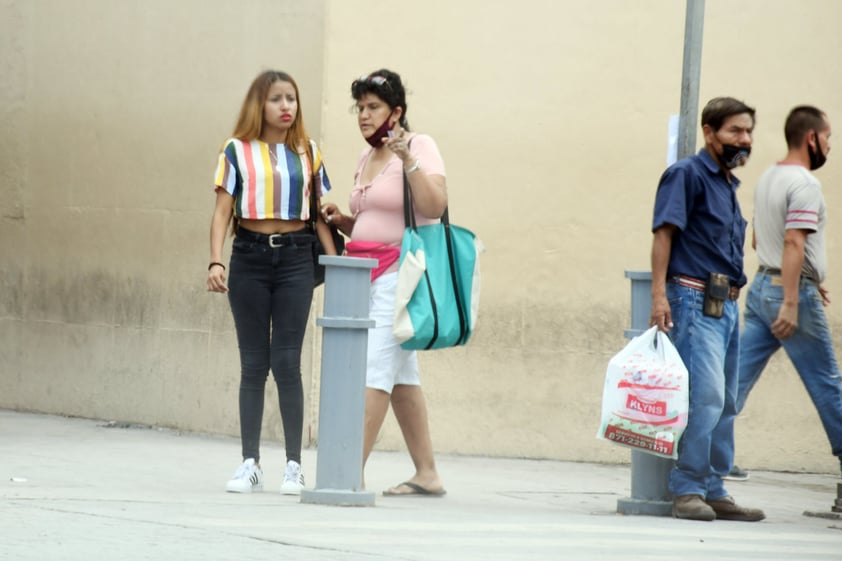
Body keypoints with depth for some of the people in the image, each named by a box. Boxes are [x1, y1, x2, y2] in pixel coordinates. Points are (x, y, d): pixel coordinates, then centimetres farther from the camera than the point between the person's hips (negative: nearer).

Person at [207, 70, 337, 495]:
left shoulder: (307, 153, 8)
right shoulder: (237, 151, 3)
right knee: (253, 364, 4)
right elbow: (222, 211, -1)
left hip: (295, 257, 0)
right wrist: (215, 263, -13)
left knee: (287, 362, -5)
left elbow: (321, 215, 10)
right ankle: (250, 464, 7)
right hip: (249, 256, 0)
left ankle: (293, 465, -1)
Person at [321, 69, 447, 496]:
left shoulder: (418, 147, -6)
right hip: (366, 272, 9)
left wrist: (407, 160, -26)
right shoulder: (368, 157, 18)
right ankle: (426, 474, 14)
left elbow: (434, 206, -19)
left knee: (375, 369, -15)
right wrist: (341, 220, 8)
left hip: (401, 271, -9)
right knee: (401, 375, 9)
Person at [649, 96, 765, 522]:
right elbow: (664, 233, -13)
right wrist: (659, 294, -22)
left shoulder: (728, 183, 20)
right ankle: (687, 490, -12)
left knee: (724, 402, 9)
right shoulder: (687, 174, -5)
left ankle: (713, 491, 13)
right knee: (705, 395, -16)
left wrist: (732, 297, 19)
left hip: (725, 305, 9)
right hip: (694, 299, -9)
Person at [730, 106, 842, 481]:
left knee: (739, 375, 5)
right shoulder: (805, 185, -15)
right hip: (792, 292, -8)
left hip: (761, 286, 8)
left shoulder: (767, 178, 14)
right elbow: (794, 243, -24)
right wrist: (791, 304, -27)